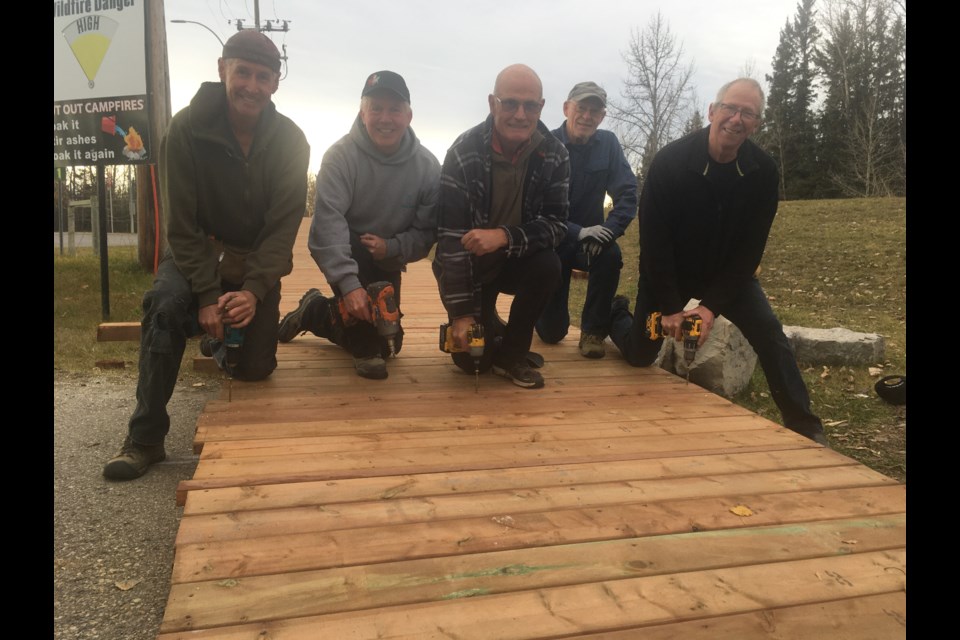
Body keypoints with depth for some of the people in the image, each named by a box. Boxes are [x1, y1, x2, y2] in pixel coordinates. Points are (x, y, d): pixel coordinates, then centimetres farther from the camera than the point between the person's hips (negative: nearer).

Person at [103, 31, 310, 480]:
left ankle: (218, 341, 35)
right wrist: (208, 296, -28)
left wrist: (254, 291, -29)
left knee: (254, 368, -4)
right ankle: (145, 438, -20)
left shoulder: (290, 141, -13)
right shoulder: (187, 130, -17)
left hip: (256, 262, 2)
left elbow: (283, 227, -15)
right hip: (196, 254, -1)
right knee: (167, 303, -33)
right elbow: (182, 226, -18)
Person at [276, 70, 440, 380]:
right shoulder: (341, 155, -24)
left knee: (387, 342, 13)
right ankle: (366, 349, -16)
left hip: (387, 261, 5)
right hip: (344, 252, -4)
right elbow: (328, 221, -34)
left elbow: (427, 232, -11)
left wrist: (391, 247, -31)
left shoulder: (428, 166, -14)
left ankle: (315, 312, 35)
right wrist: (349, 284, -45)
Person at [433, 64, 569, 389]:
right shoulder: (463, 153, -22)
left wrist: (505, 236, -36)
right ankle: (487, 324, 26)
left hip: (517, 260, 2)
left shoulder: (555, 155, -13)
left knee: (548, 266, -31)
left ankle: (511, 352, -8)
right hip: (469, 264, -2)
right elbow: (451, 238, -25)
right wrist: (461, 312, -28)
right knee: (470, 356, -12)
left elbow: (557, 224, -16)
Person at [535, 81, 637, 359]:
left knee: (611, 256, -35)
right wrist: (577, 232, -32)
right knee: (552, 332, -4)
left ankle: (593, 330, -12)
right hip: (552, 240, -2)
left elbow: (628, 194, -10)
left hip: (591, 237, 3)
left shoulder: (608, 143, -4)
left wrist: (609, 231, -28)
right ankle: (546, 303, 36)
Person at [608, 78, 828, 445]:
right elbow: (653, 241, -22)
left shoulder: (763, 171, -15)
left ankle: (805, 428, -6)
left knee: (769, 333, -18)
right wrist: (669, 307, -20)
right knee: (639, 356, 8)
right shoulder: (669, 162, -24)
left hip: (728, 273, 2)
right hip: (668, 274, -2)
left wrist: (713, 305, -21)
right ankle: (616, 314, 44)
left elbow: (749, 249, -13)